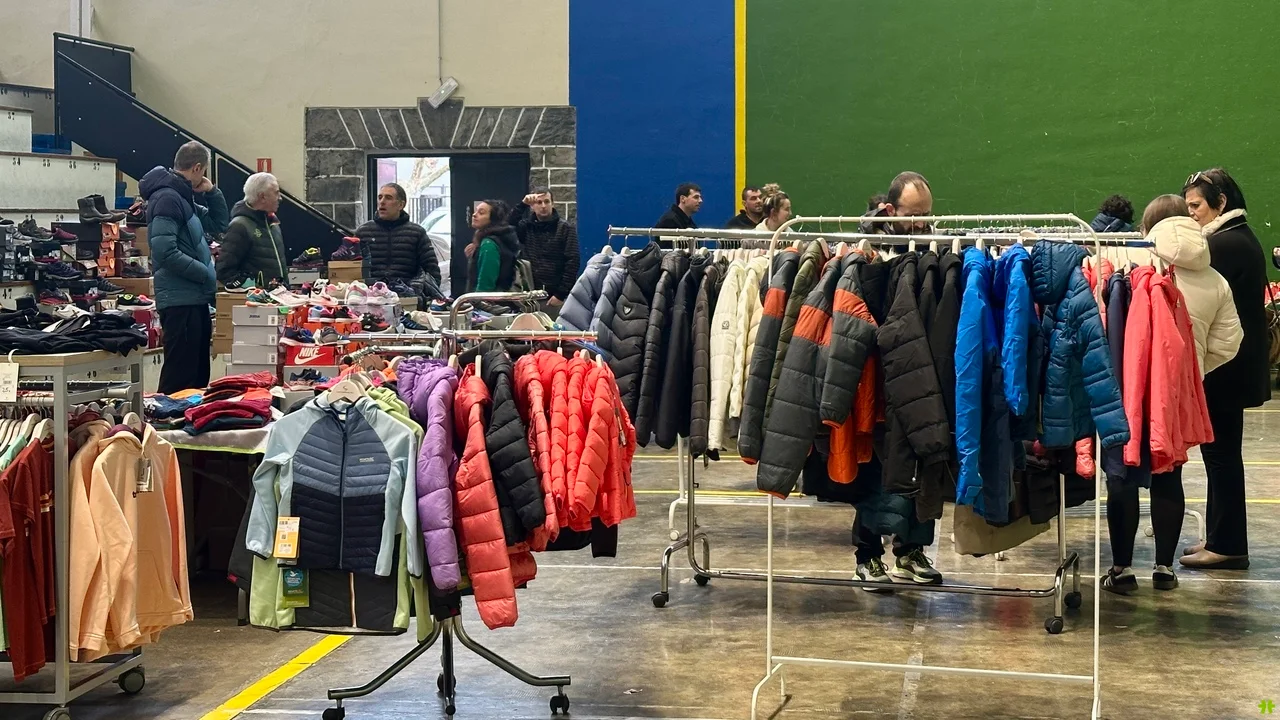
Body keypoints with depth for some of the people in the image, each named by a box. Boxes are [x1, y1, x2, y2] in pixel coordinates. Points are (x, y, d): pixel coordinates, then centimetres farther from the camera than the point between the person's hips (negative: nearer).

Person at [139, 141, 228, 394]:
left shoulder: (185, 197, 17)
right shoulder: (166, 198, -14)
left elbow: (219, 225, 27)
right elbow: (166, 252, -23)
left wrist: (212, 192, 11)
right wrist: (207, 274, -17)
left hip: (195, 298, 10)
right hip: (180, 300, -10)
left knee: (199, 372, 15)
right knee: (180, 374, -10)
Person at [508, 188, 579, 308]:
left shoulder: (566, 228, 1)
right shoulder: (526, 226, 10)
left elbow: (573, 261, -6)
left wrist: (561, 294, -12)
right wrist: (522, 204, -12)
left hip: (554, 295, -3)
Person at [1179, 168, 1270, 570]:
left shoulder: (1221, 245, -16)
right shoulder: (1245, 239, 14)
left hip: (1221, 367, -10)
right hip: (1241, 363, 10)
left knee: (1221, 452, -4)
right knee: (1224, 452, 14)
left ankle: (1227, 545, 2)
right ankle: (1223, 539, 20)